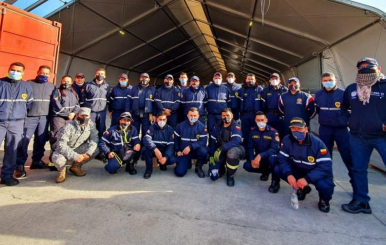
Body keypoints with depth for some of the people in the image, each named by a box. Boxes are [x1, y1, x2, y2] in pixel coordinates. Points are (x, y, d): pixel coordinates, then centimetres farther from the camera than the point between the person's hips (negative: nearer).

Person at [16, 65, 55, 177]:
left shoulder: (52, 86, 13)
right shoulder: (29, 84, 3)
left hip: (44, 117, 3)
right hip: (30, 117, -3)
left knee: (41, 140, 6)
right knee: (24, 140, -6)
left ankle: (37, 161, 19)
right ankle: (20, 165, 1)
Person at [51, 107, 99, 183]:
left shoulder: (91, 124, -13)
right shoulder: (68, 127, -26)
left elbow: (94, 139, -14)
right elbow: (61, 146, -31)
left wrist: (88, 153, -28)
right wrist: (75, 156, -36)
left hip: (78, 148, 4)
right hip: (64, 150, -4)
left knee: (95, 149, -20)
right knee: (58, 159, -36)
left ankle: (76, 166, 5)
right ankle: (61, 171, 4)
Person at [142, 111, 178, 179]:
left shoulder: (170, 129, -7)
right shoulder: (152, 127, -11)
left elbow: (171, 145, -12)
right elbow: (146, 139, -28)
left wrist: (165, 157, -28)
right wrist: (155, 149, -44)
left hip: (165, 150, 1)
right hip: (154, 150, -1)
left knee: (173, 159, -27)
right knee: (147, 148, -33)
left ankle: (162, 163, 9)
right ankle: (149, 168, -10)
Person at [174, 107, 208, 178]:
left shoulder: (202, 126, -10)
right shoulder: (181, 125, -2)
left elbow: (203, 142, -18)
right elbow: (175, 139, 8)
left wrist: (190, 147, -28)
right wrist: (178, 151, -2)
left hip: (196, 150, -1)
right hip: (184, 152, 1)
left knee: (203, 151, -36)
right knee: (179, 172, -15)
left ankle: (198, 167, -5)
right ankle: (187, 162, 20)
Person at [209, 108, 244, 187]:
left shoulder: (236, 126, -14)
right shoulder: (217, 126, 1)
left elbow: (236, 141, -29)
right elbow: (212, 141, 5)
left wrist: (221, 149, -34)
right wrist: (211, 156, -2)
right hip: (220, 152, 4)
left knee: (231, 153, -42)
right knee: (213, 176, -10)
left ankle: (230, 175, -12)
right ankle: (224, 166, 26)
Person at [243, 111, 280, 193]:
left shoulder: (273, 132, -17)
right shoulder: (253, 131, -4)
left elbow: (275, 149, -26)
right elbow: (250, 147, -2)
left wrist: (260, 155, -39)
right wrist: (252, 159, -20)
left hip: (270, 157, -4)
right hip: (258, 158, 5)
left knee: (272, 157, -39)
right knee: (247, 166, -19)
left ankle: (275, 181, -15)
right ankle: (265, 171, 11)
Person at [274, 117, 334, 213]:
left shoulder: (317, 143, -24)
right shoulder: (287, 140, -15)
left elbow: (326, 166, -27)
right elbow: (282, 159, -13)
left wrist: (307, 179, -38)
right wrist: (288, 174, -32)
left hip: (316, 174, -3)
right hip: (298, 171, 4)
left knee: (325, 185, -36)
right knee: (278, 169, -18)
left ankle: (324, 200, 7)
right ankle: (301, 189, 8)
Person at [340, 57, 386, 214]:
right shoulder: (351, 89, 9)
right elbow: (343, 108, 22)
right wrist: (350, 121, 9)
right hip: (358, 137, 4)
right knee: (358, 169, 11)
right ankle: (361, 201, 25)